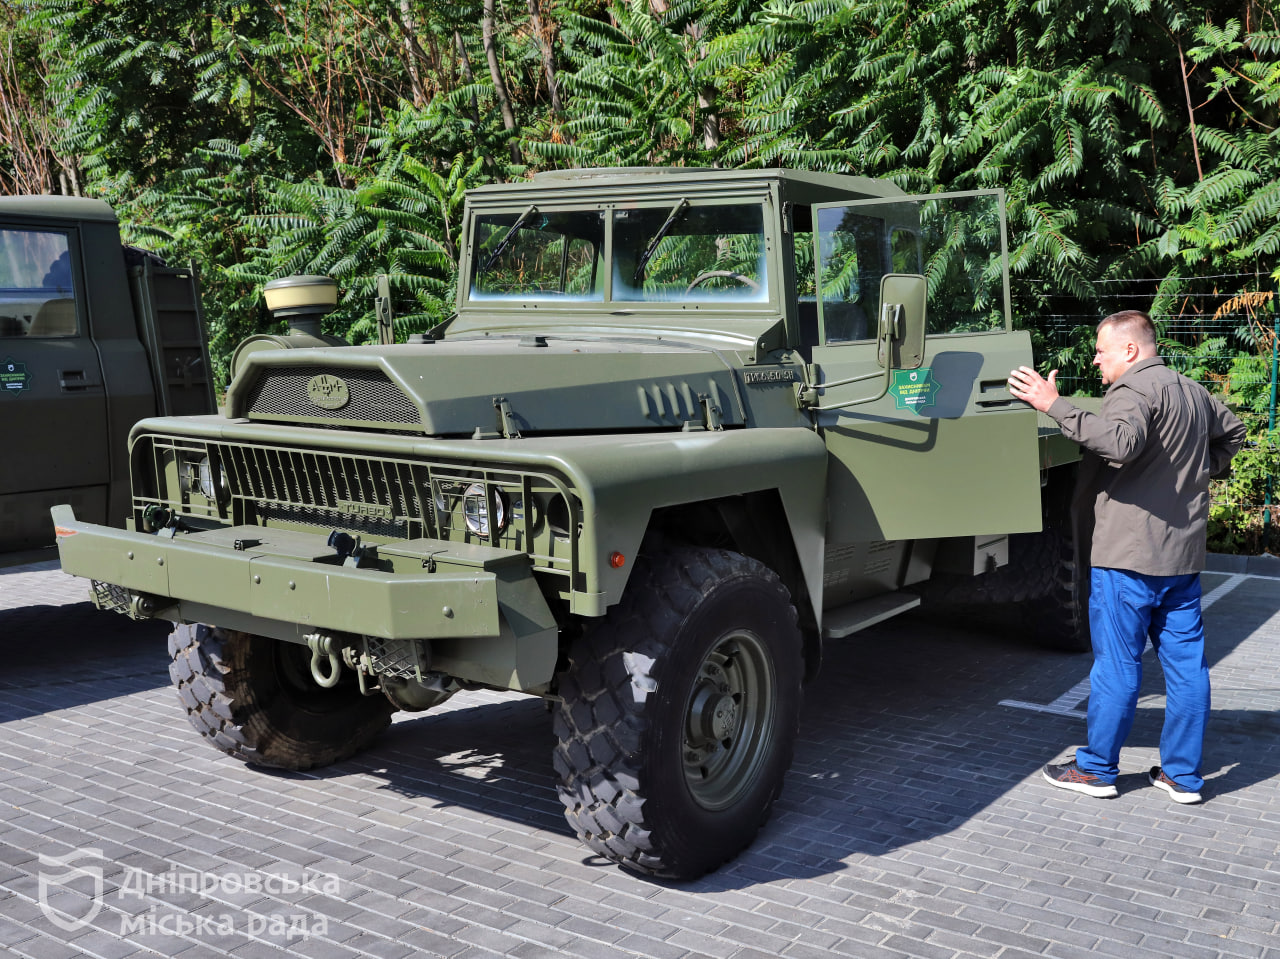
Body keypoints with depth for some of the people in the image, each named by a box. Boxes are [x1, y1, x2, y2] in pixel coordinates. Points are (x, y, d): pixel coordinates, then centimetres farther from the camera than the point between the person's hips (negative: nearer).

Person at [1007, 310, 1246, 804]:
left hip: (1129, 556, -8)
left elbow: (1122, 442, -33)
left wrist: (1054, 405, -32)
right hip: (1183, 554, 8)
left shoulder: (1134, 389, -14)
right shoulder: (1193, 392, 16)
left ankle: (1097, 768, 13)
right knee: (1185, 662, 10)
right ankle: (1182, 775, 17)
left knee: (1117, 662, 1)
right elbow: (1232, 432, 33)